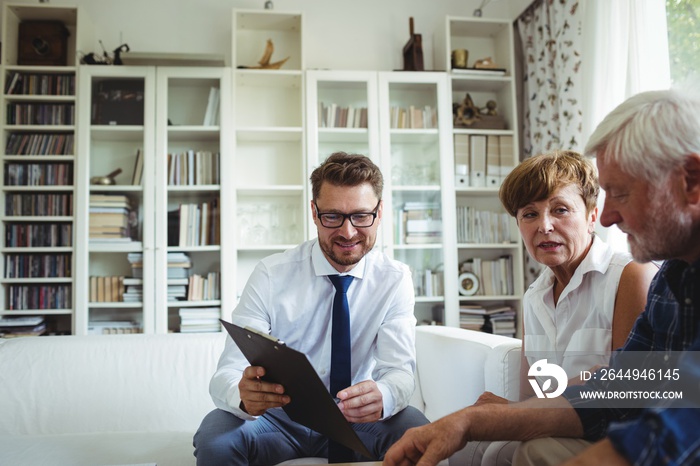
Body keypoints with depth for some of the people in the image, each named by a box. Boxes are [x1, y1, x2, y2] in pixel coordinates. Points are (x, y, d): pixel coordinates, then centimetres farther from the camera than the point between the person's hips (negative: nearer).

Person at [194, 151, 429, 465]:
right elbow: (226, 374, -17)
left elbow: (399, 370, -15)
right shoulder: (271, 275, -12)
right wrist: (243, 395, -43)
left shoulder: (395, 279, -7)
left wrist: (381, 398, -40)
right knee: (214, 438, -29)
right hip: (279, 418, 0)